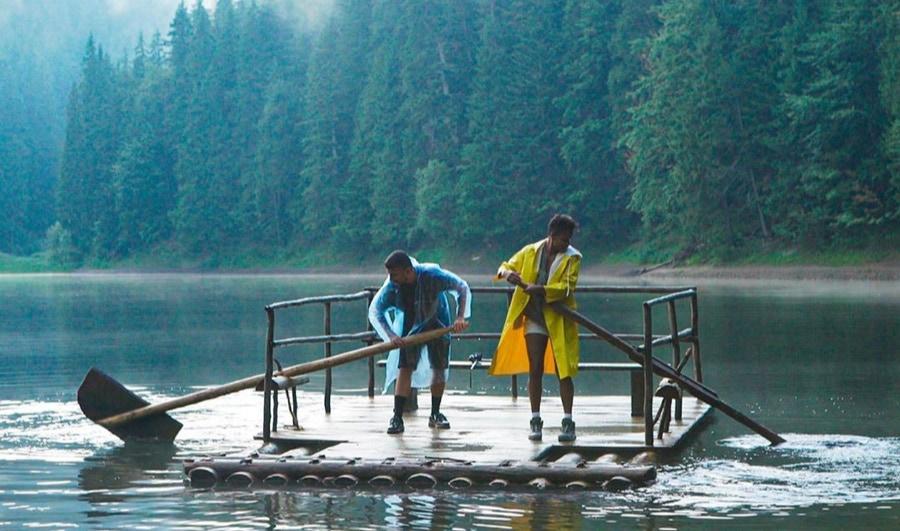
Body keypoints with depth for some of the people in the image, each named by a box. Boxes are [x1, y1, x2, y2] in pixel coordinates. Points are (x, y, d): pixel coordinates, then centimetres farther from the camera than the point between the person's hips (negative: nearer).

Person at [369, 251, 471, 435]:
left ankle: (435, 415, 18)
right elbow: (375, 311, -29)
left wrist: (461, 317, -32)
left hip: (436, 324, 0)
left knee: (440, 368, 2)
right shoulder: (392, 286, -28)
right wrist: (391, 336, -43)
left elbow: (462, 288, -22)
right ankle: (397, 418, -13)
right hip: (409, 327, 0)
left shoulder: (431, 275, -32)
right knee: (405, 368, -12)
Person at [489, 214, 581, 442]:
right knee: (535, 369, 3)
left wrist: (539, 289, -31)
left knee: (563, 371, -2)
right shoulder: (530, 252, 4)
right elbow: (505, 267, 12)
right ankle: (536, 421, 8)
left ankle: (568, 422, 2)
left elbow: (566, 287, -18)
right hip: (534, 318, 2)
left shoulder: (572, 257, -5)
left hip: (559, 320, -2)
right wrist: (507, 273, -13)